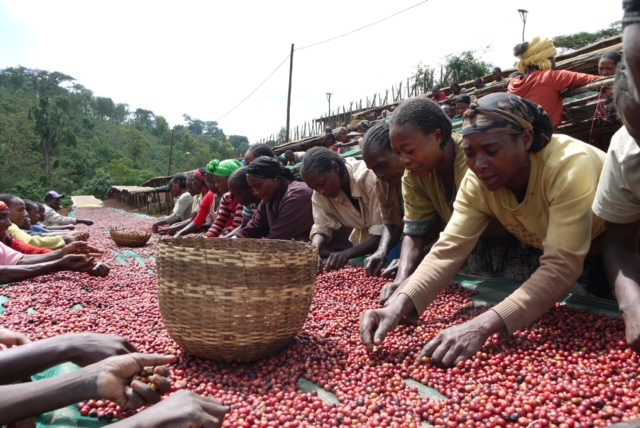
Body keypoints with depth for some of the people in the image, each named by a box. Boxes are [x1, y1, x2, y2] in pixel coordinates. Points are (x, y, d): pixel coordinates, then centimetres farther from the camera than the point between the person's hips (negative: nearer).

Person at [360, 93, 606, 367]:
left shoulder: (569, 166, -37)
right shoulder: (476, 181, -22)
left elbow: (561, 268, -43)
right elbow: (449, 249, -29)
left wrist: (482, 326, -55)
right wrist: (399, 304, -46)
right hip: (547, 252, 4)